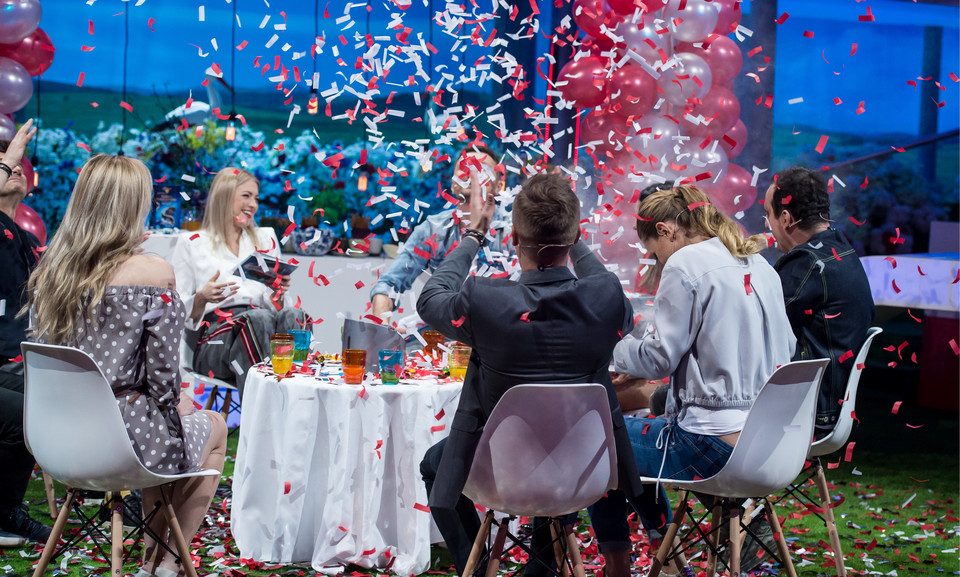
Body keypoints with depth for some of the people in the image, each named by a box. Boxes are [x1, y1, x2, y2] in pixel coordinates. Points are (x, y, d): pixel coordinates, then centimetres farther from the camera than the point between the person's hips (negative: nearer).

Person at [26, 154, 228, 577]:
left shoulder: (48, 272, 0)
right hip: (128, 439, -6)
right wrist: (177, 404, 6)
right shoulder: (153, 274, -16)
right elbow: (162, 374, -16)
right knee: (213, 427, 26)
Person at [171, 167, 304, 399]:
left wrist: (279, 291, -2)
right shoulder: (191, 244, 15)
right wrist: (202, 298, -12)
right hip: (213, 339, -3)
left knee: (293, 315, -33)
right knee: (260, 317, -37)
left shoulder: (265, 238, 27)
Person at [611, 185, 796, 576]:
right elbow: (785, 348, 19)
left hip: (716, 447, -9)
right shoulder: (758, 264, 12)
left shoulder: (685, 264, -11)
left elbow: (658, 358, -12)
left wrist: (611, 350, 7)